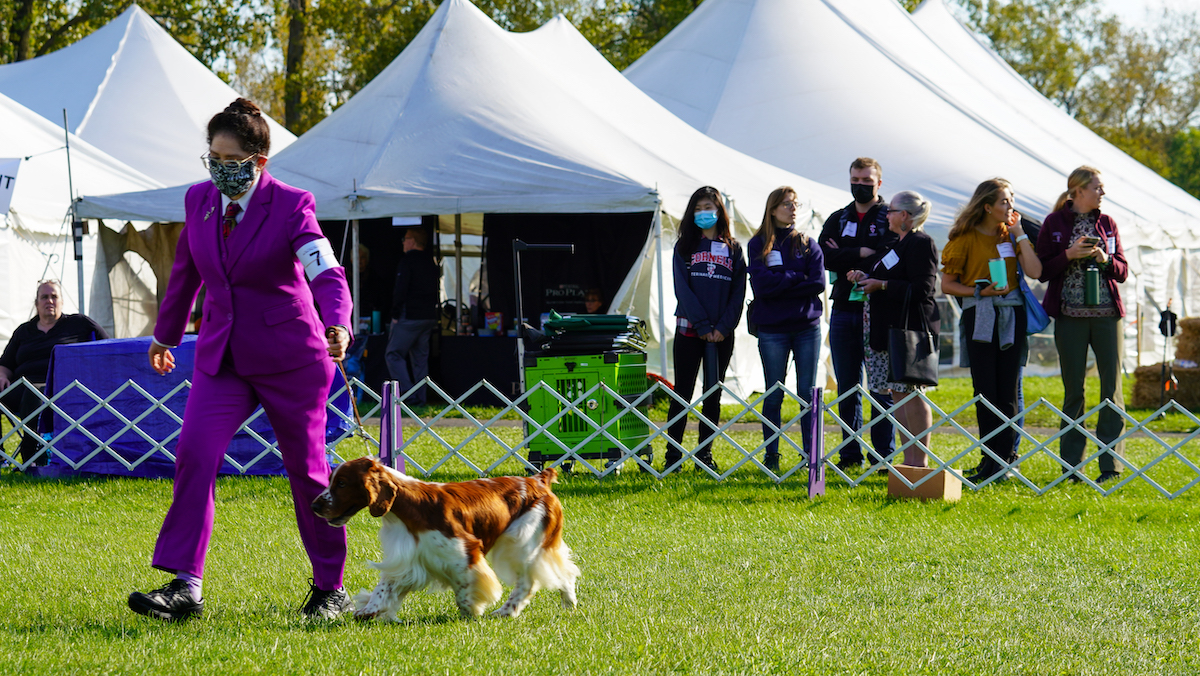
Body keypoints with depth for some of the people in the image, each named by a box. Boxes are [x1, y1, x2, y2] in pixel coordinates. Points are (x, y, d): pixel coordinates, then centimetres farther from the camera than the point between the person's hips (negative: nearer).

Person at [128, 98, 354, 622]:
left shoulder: (291, 205, -13)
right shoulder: (199, 200, 2)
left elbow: (327, 273, -25)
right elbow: (185, 273, 17)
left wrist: (338, 325, -44)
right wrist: (165, 334, 28)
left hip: (288, 355, -4)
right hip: (222, 357, 4)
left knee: (306, 469, 5)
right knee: (193, 455, -14)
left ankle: (330, 588, 21)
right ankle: (185, 587, -14)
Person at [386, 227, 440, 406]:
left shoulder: (408, 260, -9)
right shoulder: (432, 262, 14)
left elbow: (401, 290, -15)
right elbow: (437, 289, 17)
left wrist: (395, 315, -8)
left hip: (409, 317, -8)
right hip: (429, 317, 8)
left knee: (393, 354, -5)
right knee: (420, 358, 11)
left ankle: (408, 393, -18)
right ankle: (420, 399, 7)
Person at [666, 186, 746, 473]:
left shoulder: (733, 249, 10)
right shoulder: (684, 247, 6)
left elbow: (738, 292, 5)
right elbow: (682, 288, -3)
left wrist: (723, 327, -8)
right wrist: (703, 326, -12)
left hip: (722, 334, 2)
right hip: (689, 330, -2)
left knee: (713, 395, 4)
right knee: (683, 393, -3)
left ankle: (705, 454, 9)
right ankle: (673, 454, 1)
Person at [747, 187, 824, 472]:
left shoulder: (808, 244, 9)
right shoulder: (758, 244, 5)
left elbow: (818, 283, -4)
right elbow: (760, 284, -9)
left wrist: (779, 284, -8)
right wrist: (796, 278, -7)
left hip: (807, 327, 1)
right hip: (773, 329, -1)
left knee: (808, 394, 1)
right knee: (774, 395, 2)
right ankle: (771, 456, 7)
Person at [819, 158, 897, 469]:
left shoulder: (892, 218, 3)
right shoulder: (837, 219, 16)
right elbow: (824, 256, 0)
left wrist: (845, 258, -8)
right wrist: (860, 253, -11)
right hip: (844, 311, 4)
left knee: (881, 388, -4)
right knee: (847, 388, 7)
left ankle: (884, 453, -2)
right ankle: (851, 453, 12)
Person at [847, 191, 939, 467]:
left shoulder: (920, 243, -12)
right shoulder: (898, 244, 19)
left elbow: (922, 289, -19)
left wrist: (882, 285, -17)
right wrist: (867, 277, 9)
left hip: (910, 328, -10)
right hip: (889, 328, 10)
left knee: (911, 392, -8)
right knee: (898, 392, 9)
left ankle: (919, 462, -6)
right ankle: (909, 458, 13)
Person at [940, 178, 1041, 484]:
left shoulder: (1011, 236, 11)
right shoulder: (966, 238, 0)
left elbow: (1035, 271, -4)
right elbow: (947, 284, 1)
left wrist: (1019, 234, -3)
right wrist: (980, 291, -13)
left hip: (1012, 315, 3)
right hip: (980, 317, -3)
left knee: (1008, 389, 0)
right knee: (985, 389, -4)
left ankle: (1005, 457, 2)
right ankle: (992, 461, 0)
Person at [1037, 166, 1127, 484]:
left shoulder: (1107, 224, 11)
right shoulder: (1054, 224, 3)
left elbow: (1123, 272, 11)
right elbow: (1042, 270, 1)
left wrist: (1105, 260, -9)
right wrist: (1069, 255, -14)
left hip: (1107, 314, 2)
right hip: (1070, 314, -2)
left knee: (1111, 386, -3)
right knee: (1073, 389, 1)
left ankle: (1111, 464, 0)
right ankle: (1072, 466, 7)